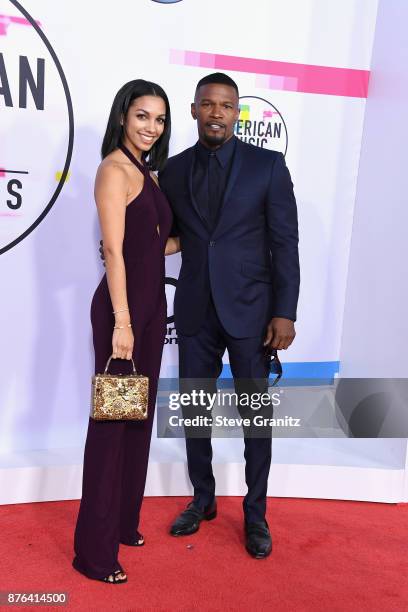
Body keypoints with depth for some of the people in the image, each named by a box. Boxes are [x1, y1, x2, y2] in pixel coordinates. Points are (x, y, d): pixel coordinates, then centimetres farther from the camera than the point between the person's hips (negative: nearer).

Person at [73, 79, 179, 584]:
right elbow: (114, 250, -18)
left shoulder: (146, 171, 15)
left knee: (138, 417, 16)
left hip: (150, 304, 9)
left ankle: (124, 523, 33)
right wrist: (122, 322, -21)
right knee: (112, 420, -1)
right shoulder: (115, 169, -11)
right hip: (121, 307, -9)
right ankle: (95, 551, 14)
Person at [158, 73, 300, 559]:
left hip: (250, 309, -2)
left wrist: (285, 313, -11)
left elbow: (285, 242, -5)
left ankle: (255, 514, 26)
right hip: (195, 311, 3)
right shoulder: (173, 170, 6)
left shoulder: (267, 165, -3)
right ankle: (203, 500, 34)